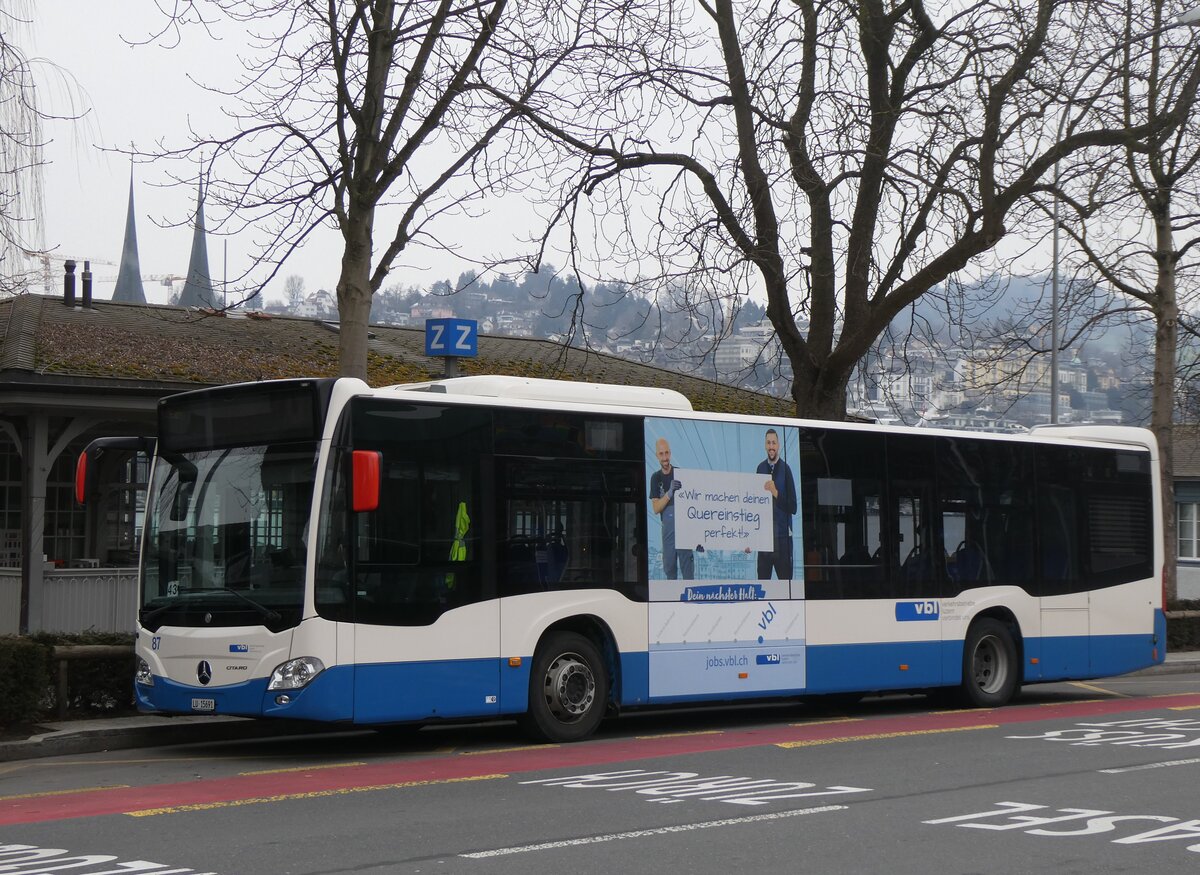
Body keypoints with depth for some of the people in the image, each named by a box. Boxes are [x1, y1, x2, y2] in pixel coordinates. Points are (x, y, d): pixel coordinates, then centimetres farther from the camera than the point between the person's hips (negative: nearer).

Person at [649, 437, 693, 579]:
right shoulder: (655, 478, 7)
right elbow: (656, 508, -1)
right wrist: (669, 492, -18)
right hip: (667, 527, 3)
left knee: (687, 563, -7)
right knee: (669, 566, 7)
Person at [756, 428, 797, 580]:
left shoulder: (785, 469, -3)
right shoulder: (760, 468, 7)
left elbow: (793, 507, -7)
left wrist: (776, 493, -22)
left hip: (782, 535, -3)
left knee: (785, 579, -1)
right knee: (762, 580, 3)